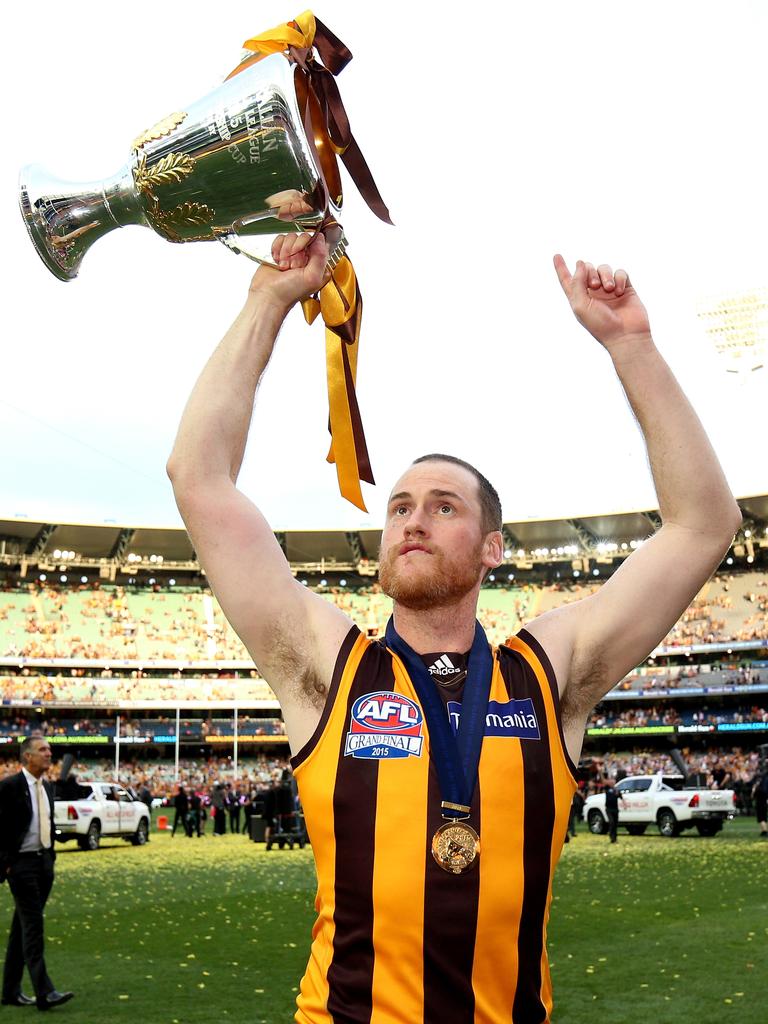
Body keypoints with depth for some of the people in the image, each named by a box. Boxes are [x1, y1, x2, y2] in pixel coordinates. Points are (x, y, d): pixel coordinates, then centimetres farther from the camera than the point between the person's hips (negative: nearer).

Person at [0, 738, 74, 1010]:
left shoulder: (48, 787, 12)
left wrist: (52, 856, 15)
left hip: (44, 861, 7)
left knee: (22, 926, 12)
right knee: (33, 926, -10)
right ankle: (44, 992, -12)